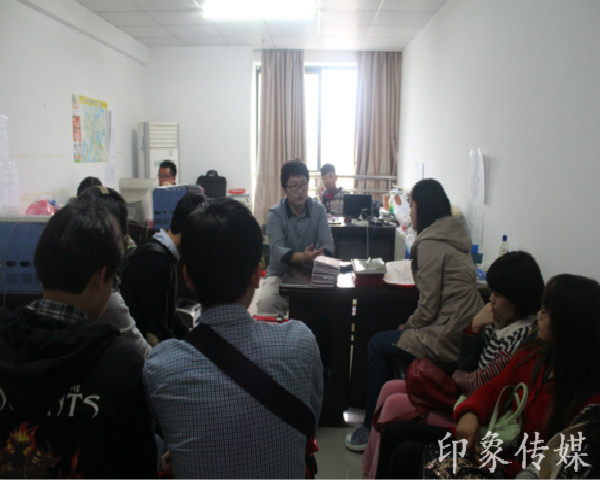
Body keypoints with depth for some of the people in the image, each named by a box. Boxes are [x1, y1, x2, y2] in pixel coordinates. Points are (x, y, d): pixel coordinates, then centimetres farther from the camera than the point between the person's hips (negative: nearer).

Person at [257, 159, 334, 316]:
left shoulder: (318, 209, 1)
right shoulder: (275, 213, -6)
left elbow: (328, 244, -8)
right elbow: (277, 250, -20)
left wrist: (317, 256, -33)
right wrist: (301, 257, -40)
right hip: (280, 274, -2)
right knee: (265, 303, -30)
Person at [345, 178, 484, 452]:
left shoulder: (430, 244, -15)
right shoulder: (454, 236, 13)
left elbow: (429, 306, -16)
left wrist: (408, 326, 1)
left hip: (448, 341, -9)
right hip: (468, 334, 9)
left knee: (377, 345, 5)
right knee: (393, 339, 24)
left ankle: (372, 427, 15)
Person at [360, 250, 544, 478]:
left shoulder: (523, 335, -26)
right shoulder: (502, 321, 2)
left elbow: (478, 383, -22)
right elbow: (465, 364, 7)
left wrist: (458, 377, 0)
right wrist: (475, 326, -8)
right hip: (462, 391, 9)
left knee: (395, 404, -10)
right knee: (390, 388, 5)